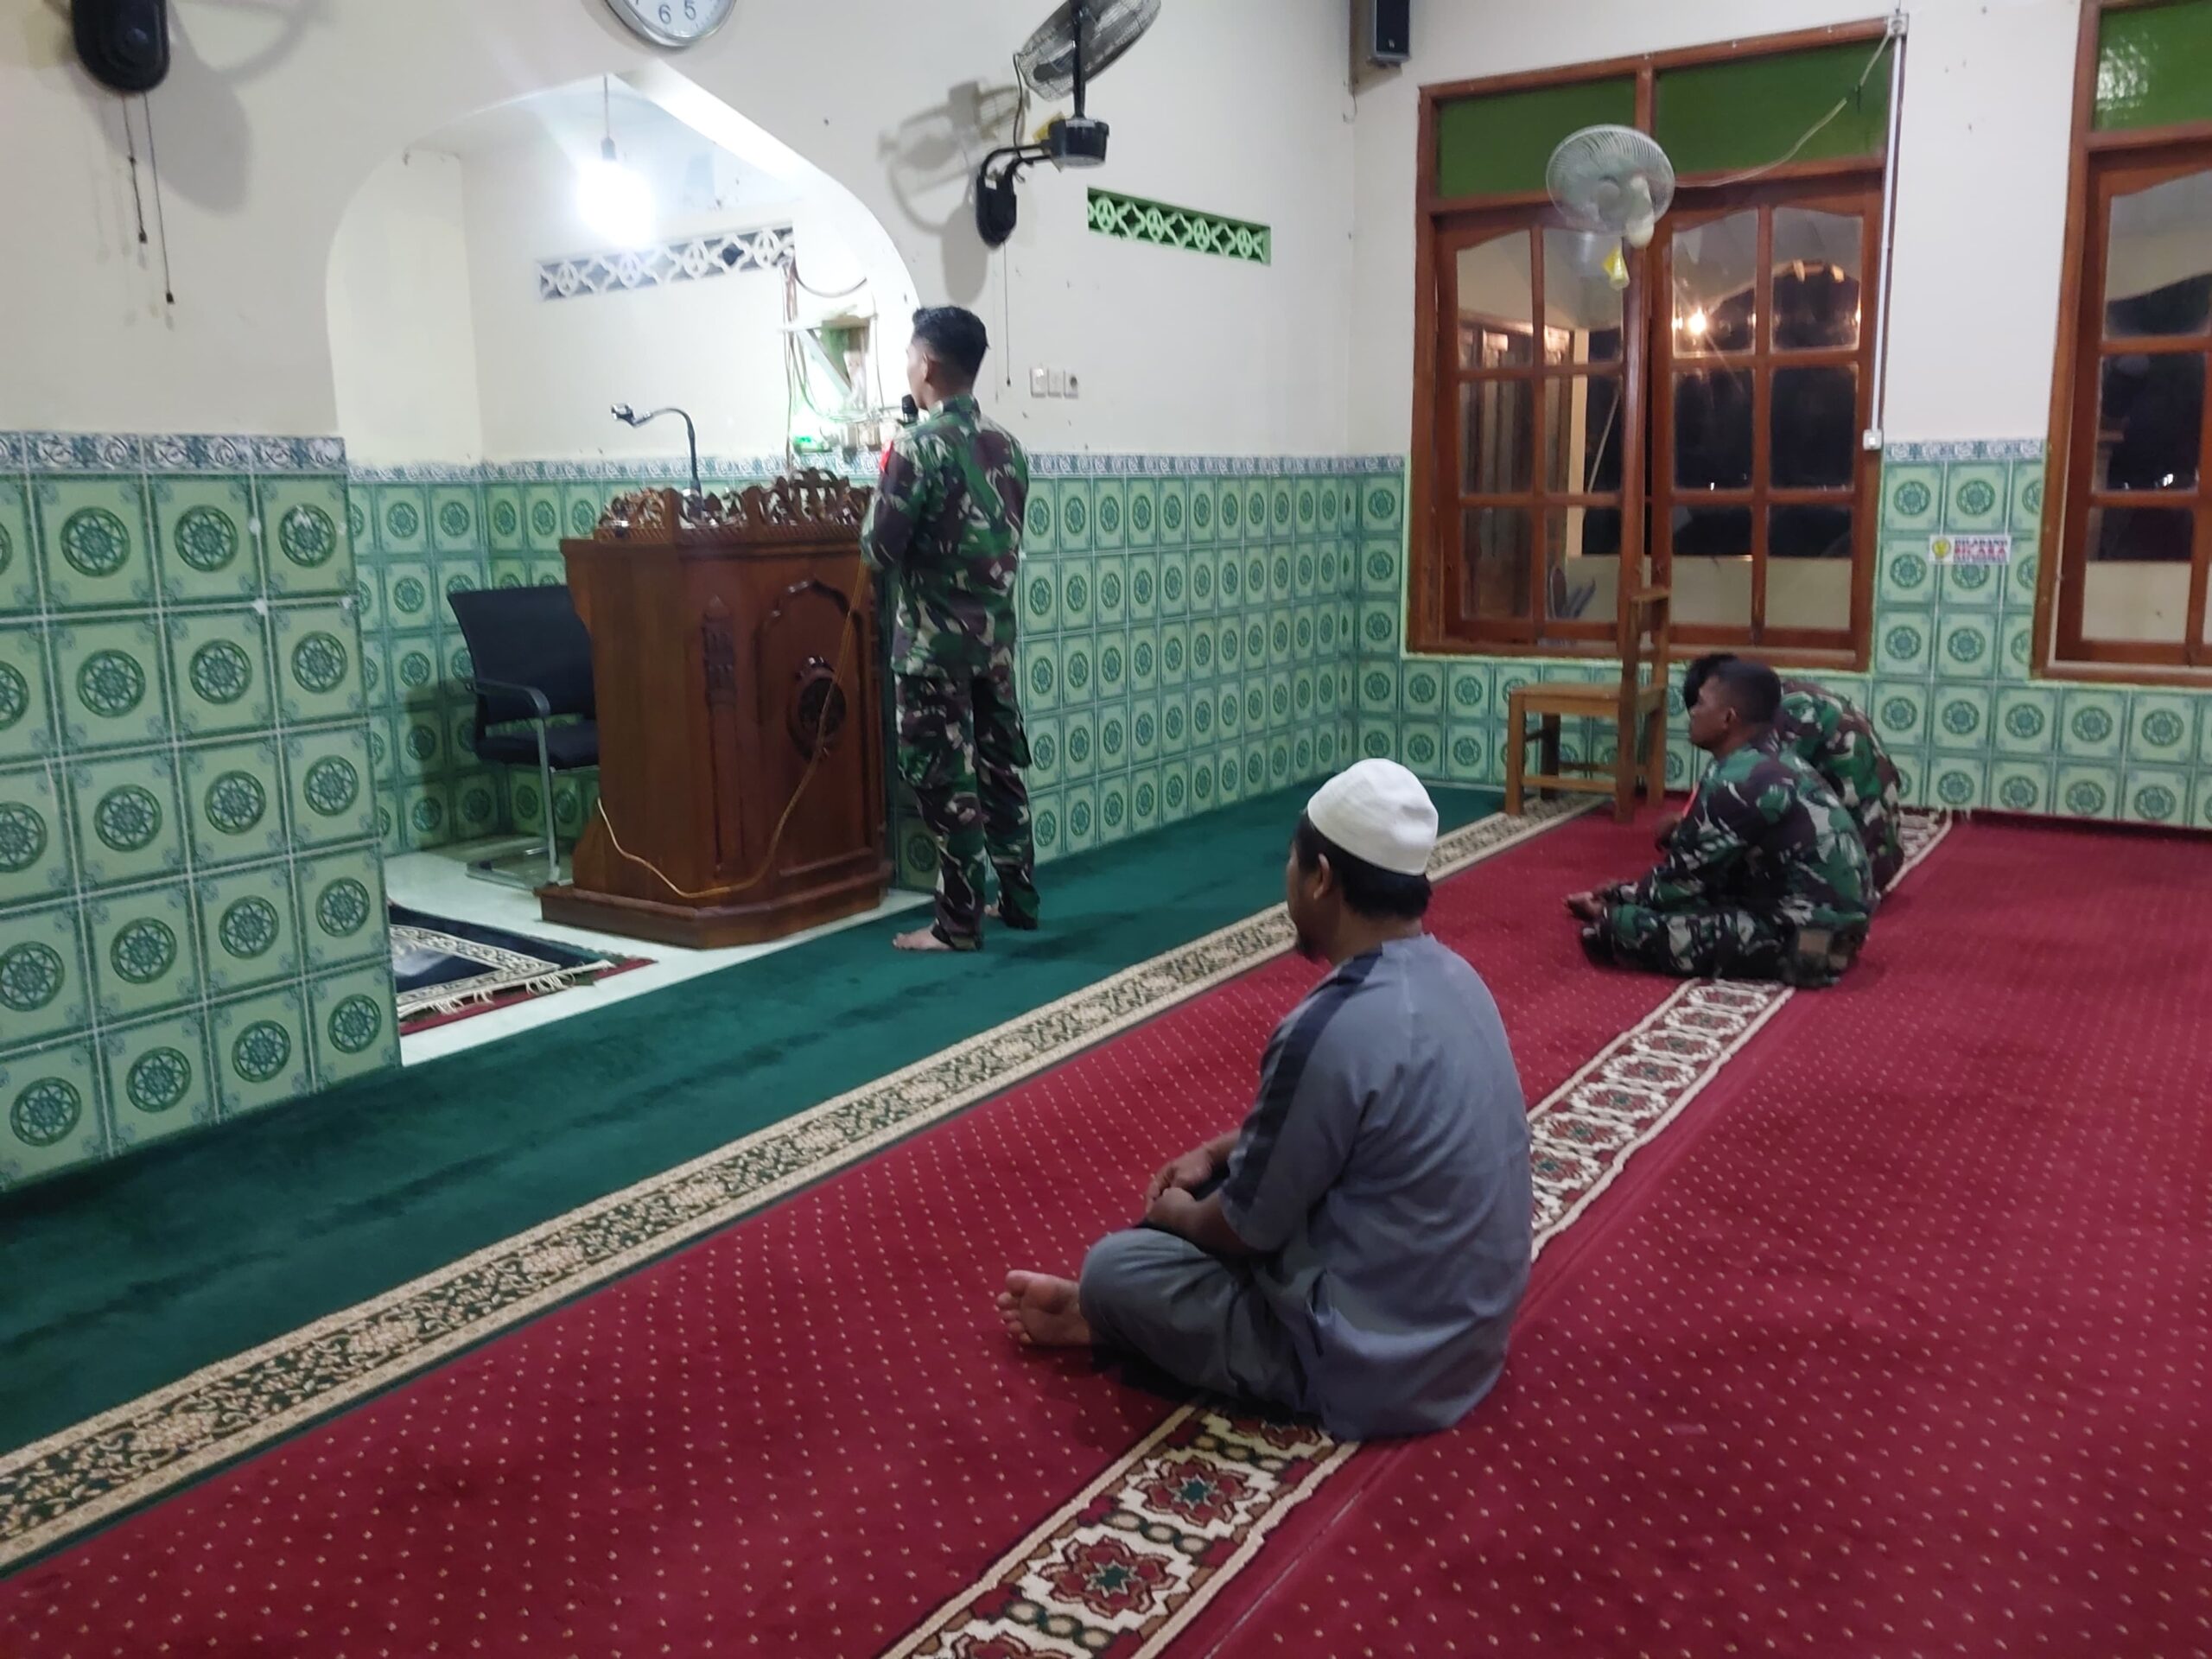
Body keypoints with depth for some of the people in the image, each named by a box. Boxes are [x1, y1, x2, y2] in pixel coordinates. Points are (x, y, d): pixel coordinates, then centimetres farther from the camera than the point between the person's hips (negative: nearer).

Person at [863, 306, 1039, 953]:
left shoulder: (919, 446, -15)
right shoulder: (1006, 445, 8)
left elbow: (880, 549, -13)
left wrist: (885, 482, 2)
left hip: (934, 641, -7)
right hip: (997, 635, 7)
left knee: (945, 780, 0)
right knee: (1002, 766, 15)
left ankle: (959, 924, 6)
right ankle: (1020, 899, 24)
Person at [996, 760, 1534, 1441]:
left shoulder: (1330, 1032, -29)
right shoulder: (1449, 976, -1)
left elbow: (1248, 1228, -16)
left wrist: (1177, 1213, 5)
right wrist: (1216, 1153, 12)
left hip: (1379, 1363, -8)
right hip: (1467, 1322, 9)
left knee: (1116, 1267, 0)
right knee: (1232, 1176, 21)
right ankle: (1113, 1307, 31)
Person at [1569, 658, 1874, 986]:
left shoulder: (1736, 783, -19)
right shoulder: (1773, 764, 11)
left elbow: (1682, 878, -10)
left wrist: (1613, 905, 7)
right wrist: (1617, 896, 15)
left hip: (1800, 937, -10)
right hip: (1829, 925, 10)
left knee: (1626, 928, -16)